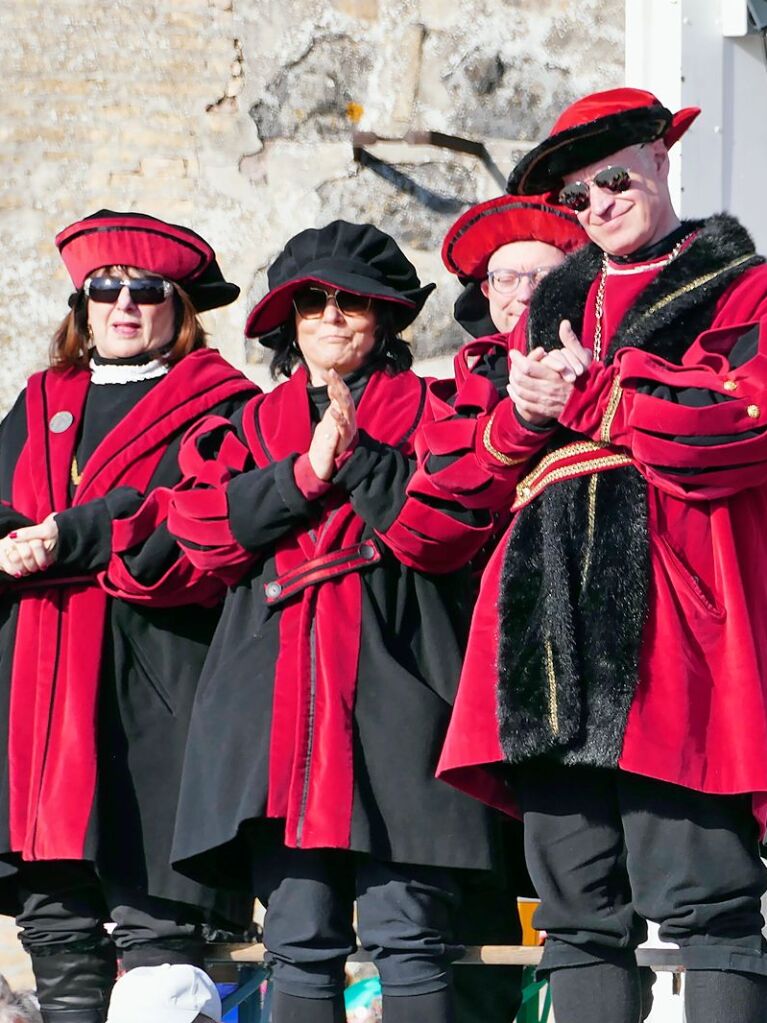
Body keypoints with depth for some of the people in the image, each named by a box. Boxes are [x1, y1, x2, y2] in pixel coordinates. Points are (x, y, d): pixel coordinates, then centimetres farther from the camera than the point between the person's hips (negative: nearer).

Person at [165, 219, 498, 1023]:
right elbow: (204, 532, 5)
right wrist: (305, 473, -4)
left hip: (393, 685, -3)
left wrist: (358, 455, -10)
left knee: (404, 928, -10)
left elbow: (440, 530, -3)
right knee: (298, 939, 0)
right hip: (275, 689, 3)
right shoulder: (252, 426, 22)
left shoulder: (426, 410, 12)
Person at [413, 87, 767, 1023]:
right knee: (577, 913, 4)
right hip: (550, 635, 6)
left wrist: (585, 398, -4)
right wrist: (521, 418, -1)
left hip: (669, 632, -6)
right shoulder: (550, 311, 26)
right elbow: (452, 468, 21)